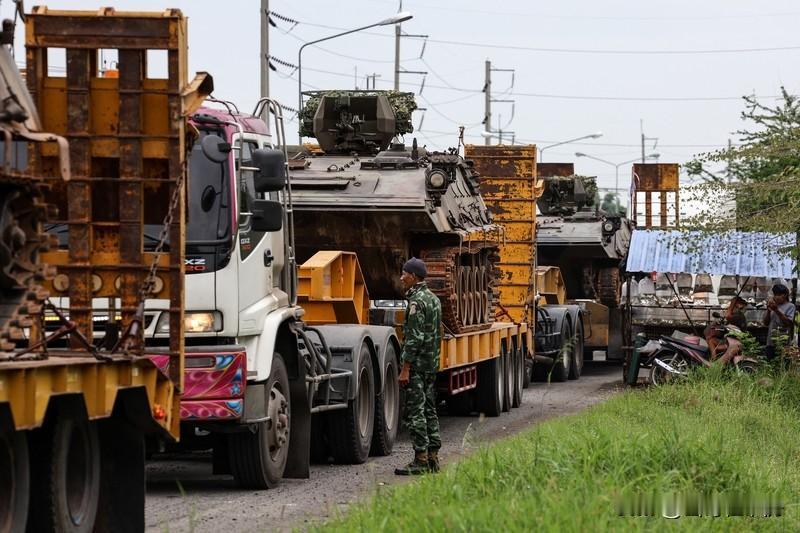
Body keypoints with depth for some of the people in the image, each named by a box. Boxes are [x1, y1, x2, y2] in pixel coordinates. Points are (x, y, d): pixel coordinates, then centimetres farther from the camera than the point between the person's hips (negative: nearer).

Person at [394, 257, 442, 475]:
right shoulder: (434, 299, 15)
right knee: (429, 410, 13)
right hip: (432, 363, 10)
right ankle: (432, 456, 14)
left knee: (415, 412, -8)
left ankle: (421, 460, -9)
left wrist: (405, 369, -19)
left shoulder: (416, 302, -15)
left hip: (417, 365, -10)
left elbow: (414, 338, -20)